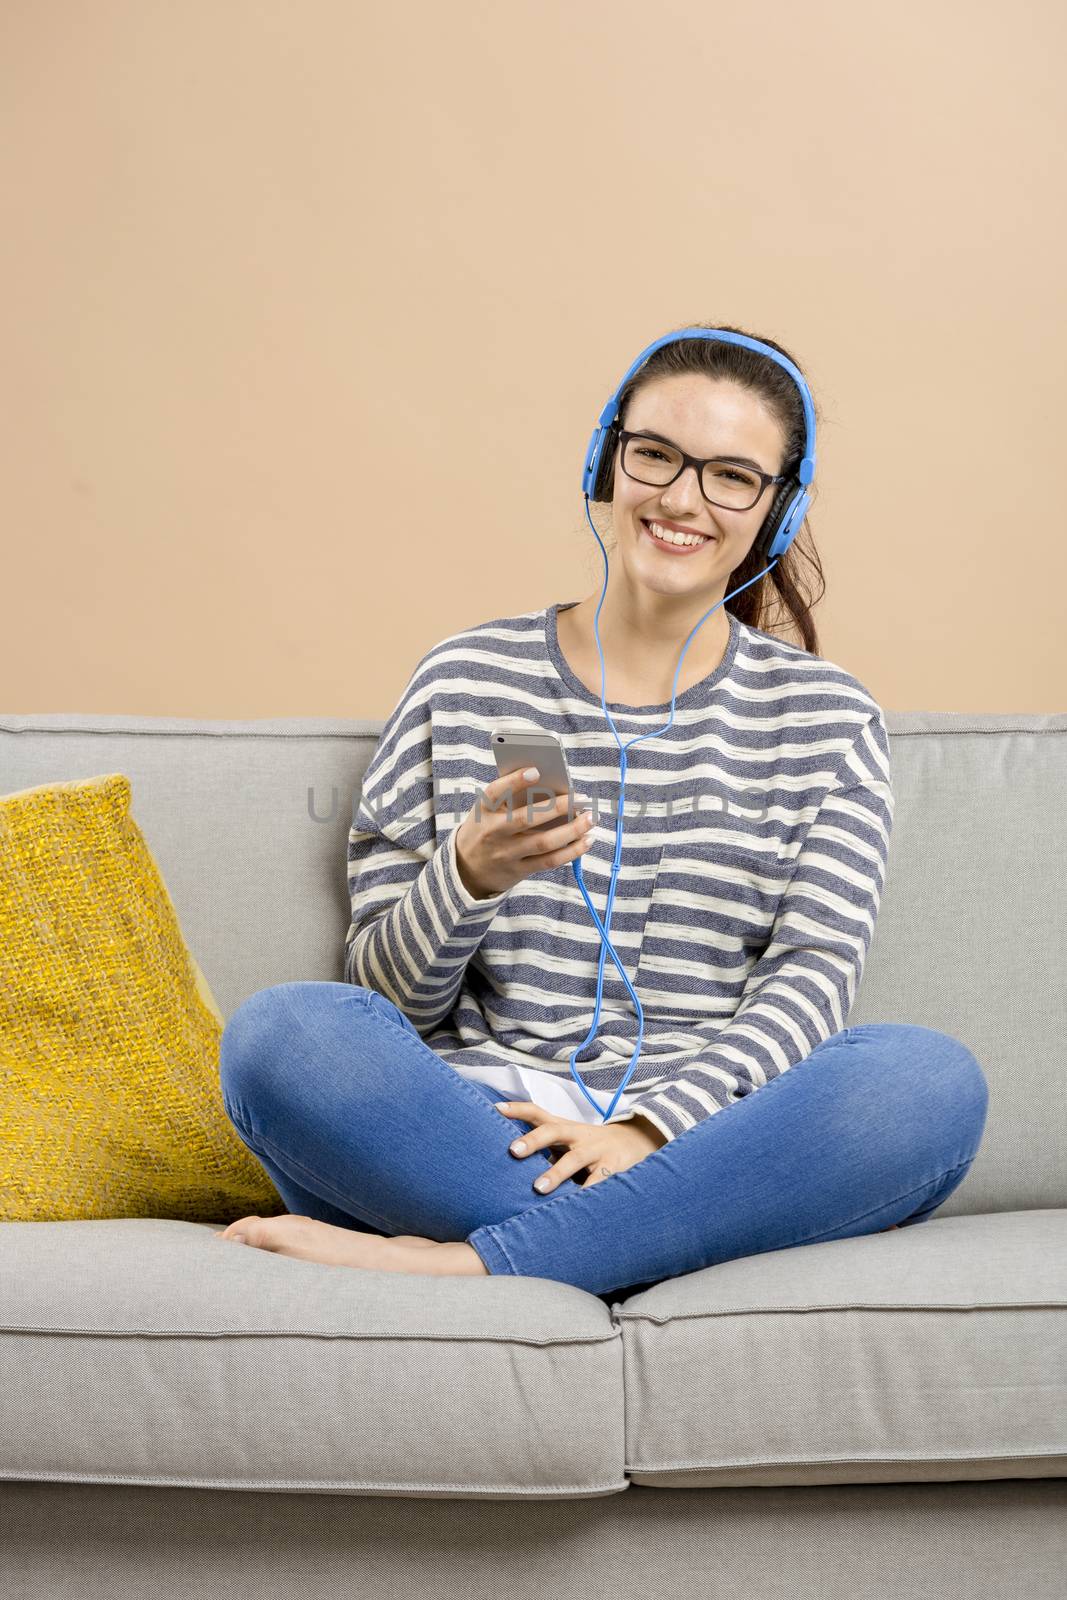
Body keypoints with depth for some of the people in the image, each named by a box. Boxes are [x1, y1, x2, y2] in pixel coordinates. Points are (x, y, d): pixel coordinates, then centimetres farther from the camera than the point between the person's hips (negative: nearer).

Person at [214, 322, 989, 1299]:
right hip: (481, 1134, 0)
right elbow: (388, 996, 8)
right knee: (281, 1034, -27)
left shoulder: (826, 716, 11)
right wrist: (470, 875, -15)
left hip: (706, 1146, 1)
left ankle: (470, 1261, -28)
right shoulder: (467, 683, 10)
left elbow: (814, 973, -1)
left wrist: (650, 1127, -18)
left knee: (932, 1079, -30)